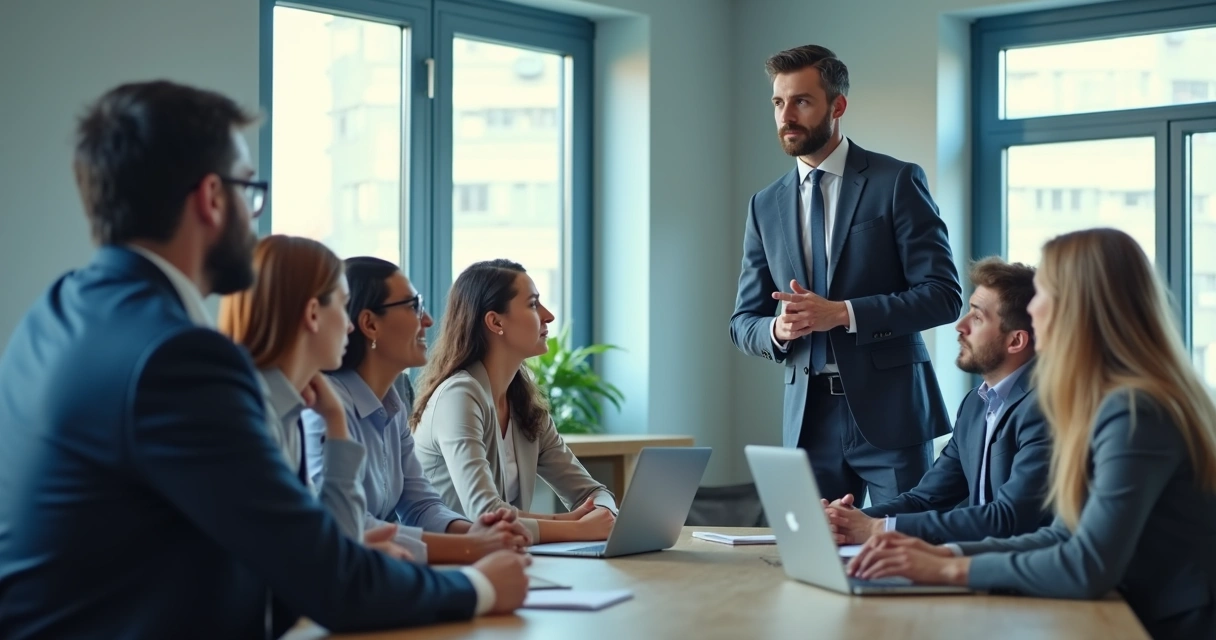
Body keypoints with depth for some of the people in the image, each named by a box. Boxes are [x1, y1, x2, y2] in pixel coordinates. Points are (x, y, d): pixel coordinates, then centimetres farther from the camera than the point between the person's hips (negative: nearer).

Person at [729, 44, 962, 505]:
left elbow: (943, 295, -8)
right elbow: (744, 323, 12)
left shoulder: (897, 182, -2)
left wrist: (843, 313, -18)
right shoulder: (765, 206, 10)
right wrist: (778, 329, -11)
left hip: (889, 411, -3)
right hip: (808, 417, 4)